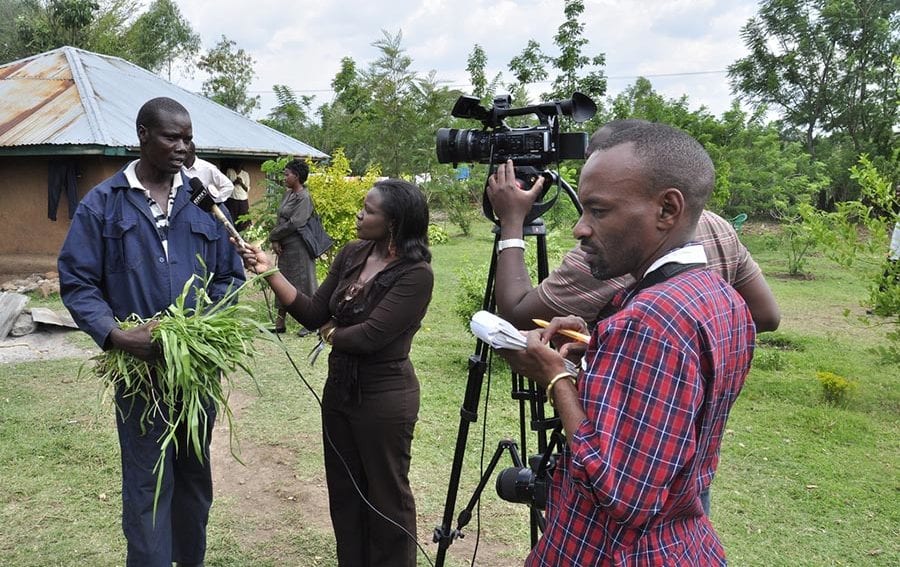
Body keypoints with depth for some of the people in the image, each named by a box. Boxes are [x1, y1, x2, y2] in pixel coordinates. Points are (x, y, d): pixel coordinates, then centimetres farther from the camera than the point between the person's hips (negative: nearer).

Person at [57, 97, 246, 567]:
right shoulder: (102, 203, -4)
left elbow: (229, 275, 7)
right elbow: (76, 282, -5)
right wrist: (115, 335, -21)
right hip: (138, 366, -3)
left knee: (195, 474, 18)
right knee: (148, 484, 4)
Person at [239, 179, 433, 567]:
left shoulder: (415, 274, -21)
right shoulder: (352, 254, 1)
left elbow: (370, 335, -26)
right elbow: (313, 314, -2)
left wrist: (331, 334, -7)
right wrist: (270, 273, -11)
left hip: (384, 396, -7)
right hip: (339, 387, 8)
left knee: (386, 496, 10)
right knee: (343, 491, 20)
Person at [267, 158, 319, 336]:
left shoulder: (304, 198, -15)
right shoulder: (288, 193, 11)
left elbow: (294, 223, -20)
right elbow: (280, 219, 11)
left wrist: (273, 235, -9)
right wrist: (275, 240, -3)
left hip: (298, 247, -9)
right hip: (284, 246, 9)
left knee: (302, 282, -1)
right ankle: (280, 322, 21)